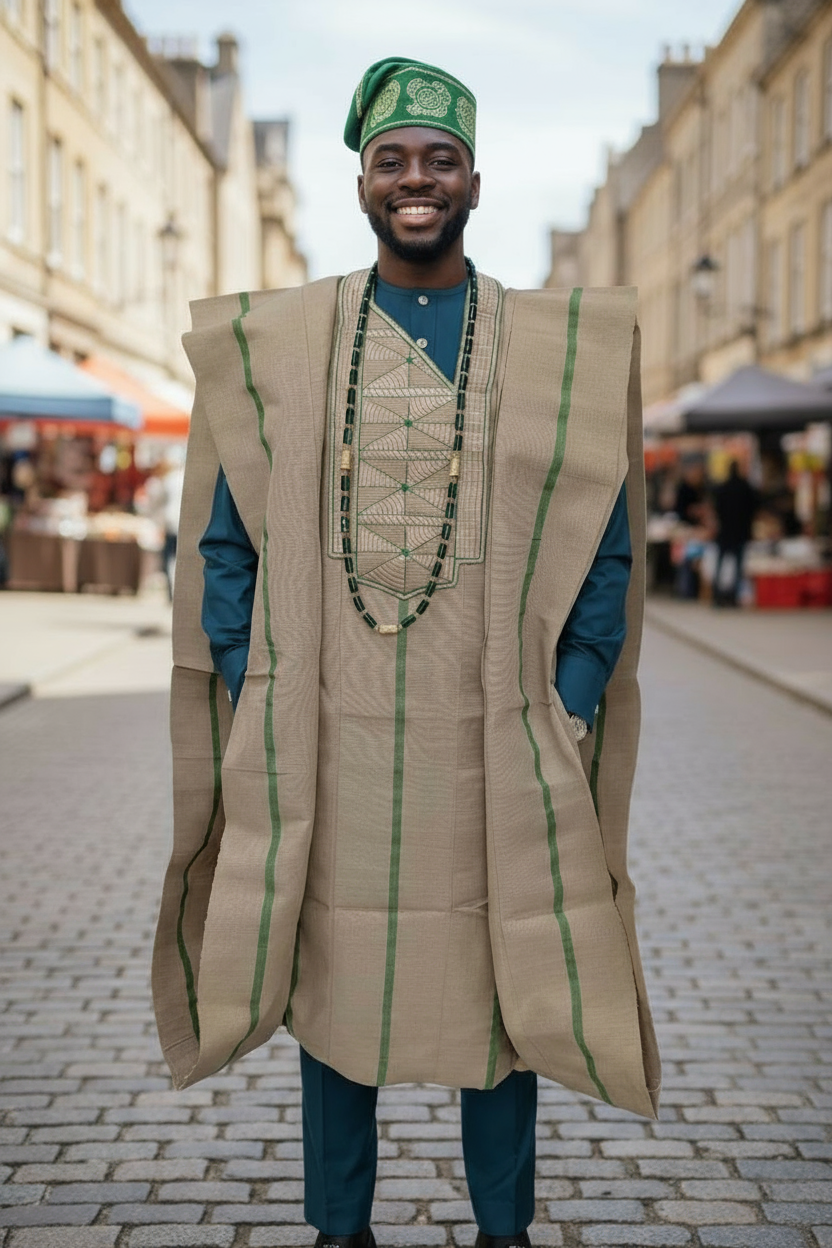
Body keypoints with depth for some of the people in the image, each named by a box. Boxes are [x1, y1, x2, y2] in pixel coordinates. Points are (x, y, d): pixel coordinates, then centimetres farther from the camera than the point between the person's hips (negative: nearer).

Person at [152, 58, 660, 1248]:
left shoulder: (559, 348, 2)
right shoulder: (276, 343, 4)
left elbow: (604, 552, 3)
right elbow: (223, 543, 6)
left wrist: (565, 722, -4)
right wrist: (256, 713, -1)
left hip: (494, 737, 0)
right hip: (329, 737, 1)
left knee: (503, 978, 9)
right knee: (332, 975, 11)